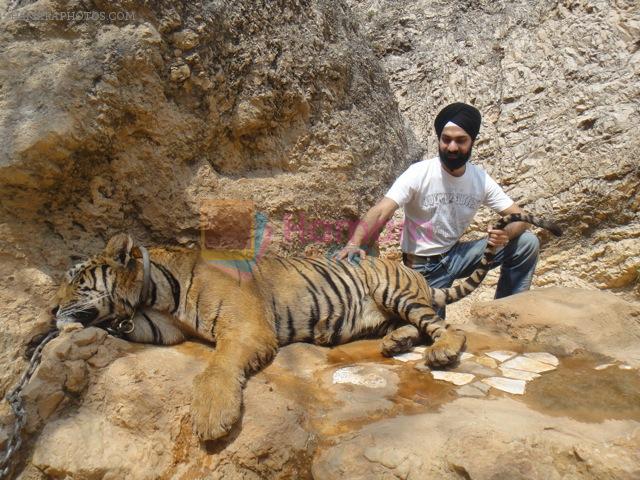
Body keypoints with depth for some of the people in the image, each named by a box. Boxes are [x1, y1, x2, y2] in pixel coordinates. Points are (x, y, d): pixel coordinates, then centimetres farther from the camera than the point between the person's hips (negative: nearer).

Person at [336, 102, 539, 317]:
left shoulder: (481, 179, -5)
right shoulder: (419, 173, -19)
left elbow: (519, 217, -5)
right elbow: (380, 212, -30)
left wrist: (506, 233, -30)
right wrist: (354, 244, -49)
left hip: (455, 255, 4)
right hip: (422, 267, -4)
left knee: (527, 243, -10)